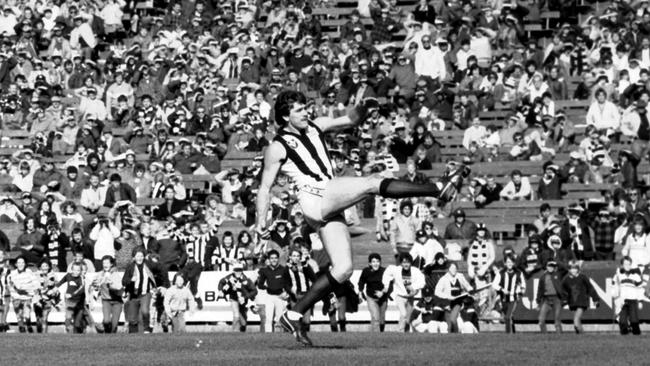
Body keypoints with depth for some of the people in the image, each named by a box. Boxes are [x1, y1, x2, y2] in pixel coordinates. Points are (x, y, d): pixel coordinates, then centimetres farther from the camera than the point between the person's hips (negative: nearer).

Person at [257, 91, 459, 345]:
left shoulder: (315, 127, 19)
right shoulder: (277, 148, 1)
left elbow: (350, 120, 22)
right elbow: (265, 187, 2)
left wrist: (363, 108, -1)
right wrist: (261, 221, -8)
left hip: (331, 206, 8)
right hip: (315, 197, -8)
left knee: (343, 269, 3)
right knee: (373, 183, -19)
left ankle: (293, 316, 5)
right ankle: (439, 189, -23)